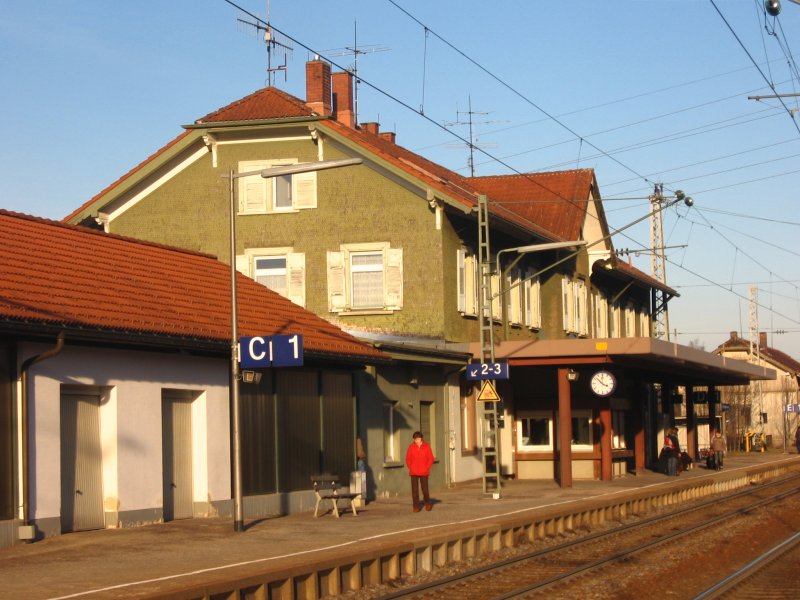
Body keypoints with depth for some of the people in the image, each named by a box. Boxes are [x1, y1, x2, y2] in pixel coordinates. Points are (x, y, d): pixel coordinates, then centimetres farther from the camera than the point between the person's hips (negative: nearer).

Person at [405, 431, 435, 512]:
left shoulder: (427, 446, -1)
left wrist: (427, 468, -6)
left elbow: (431, 459, 3)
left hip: (424, 472, -1)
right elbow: (408, 459, 7)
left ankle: (427, 503, 25)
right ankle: (416, 507, 5)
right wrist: (411, 468, -4)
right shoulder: (411, 447, 1)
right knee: (415, 490, -1)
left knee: (425, 489, 1)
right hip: (414, 472, 1)